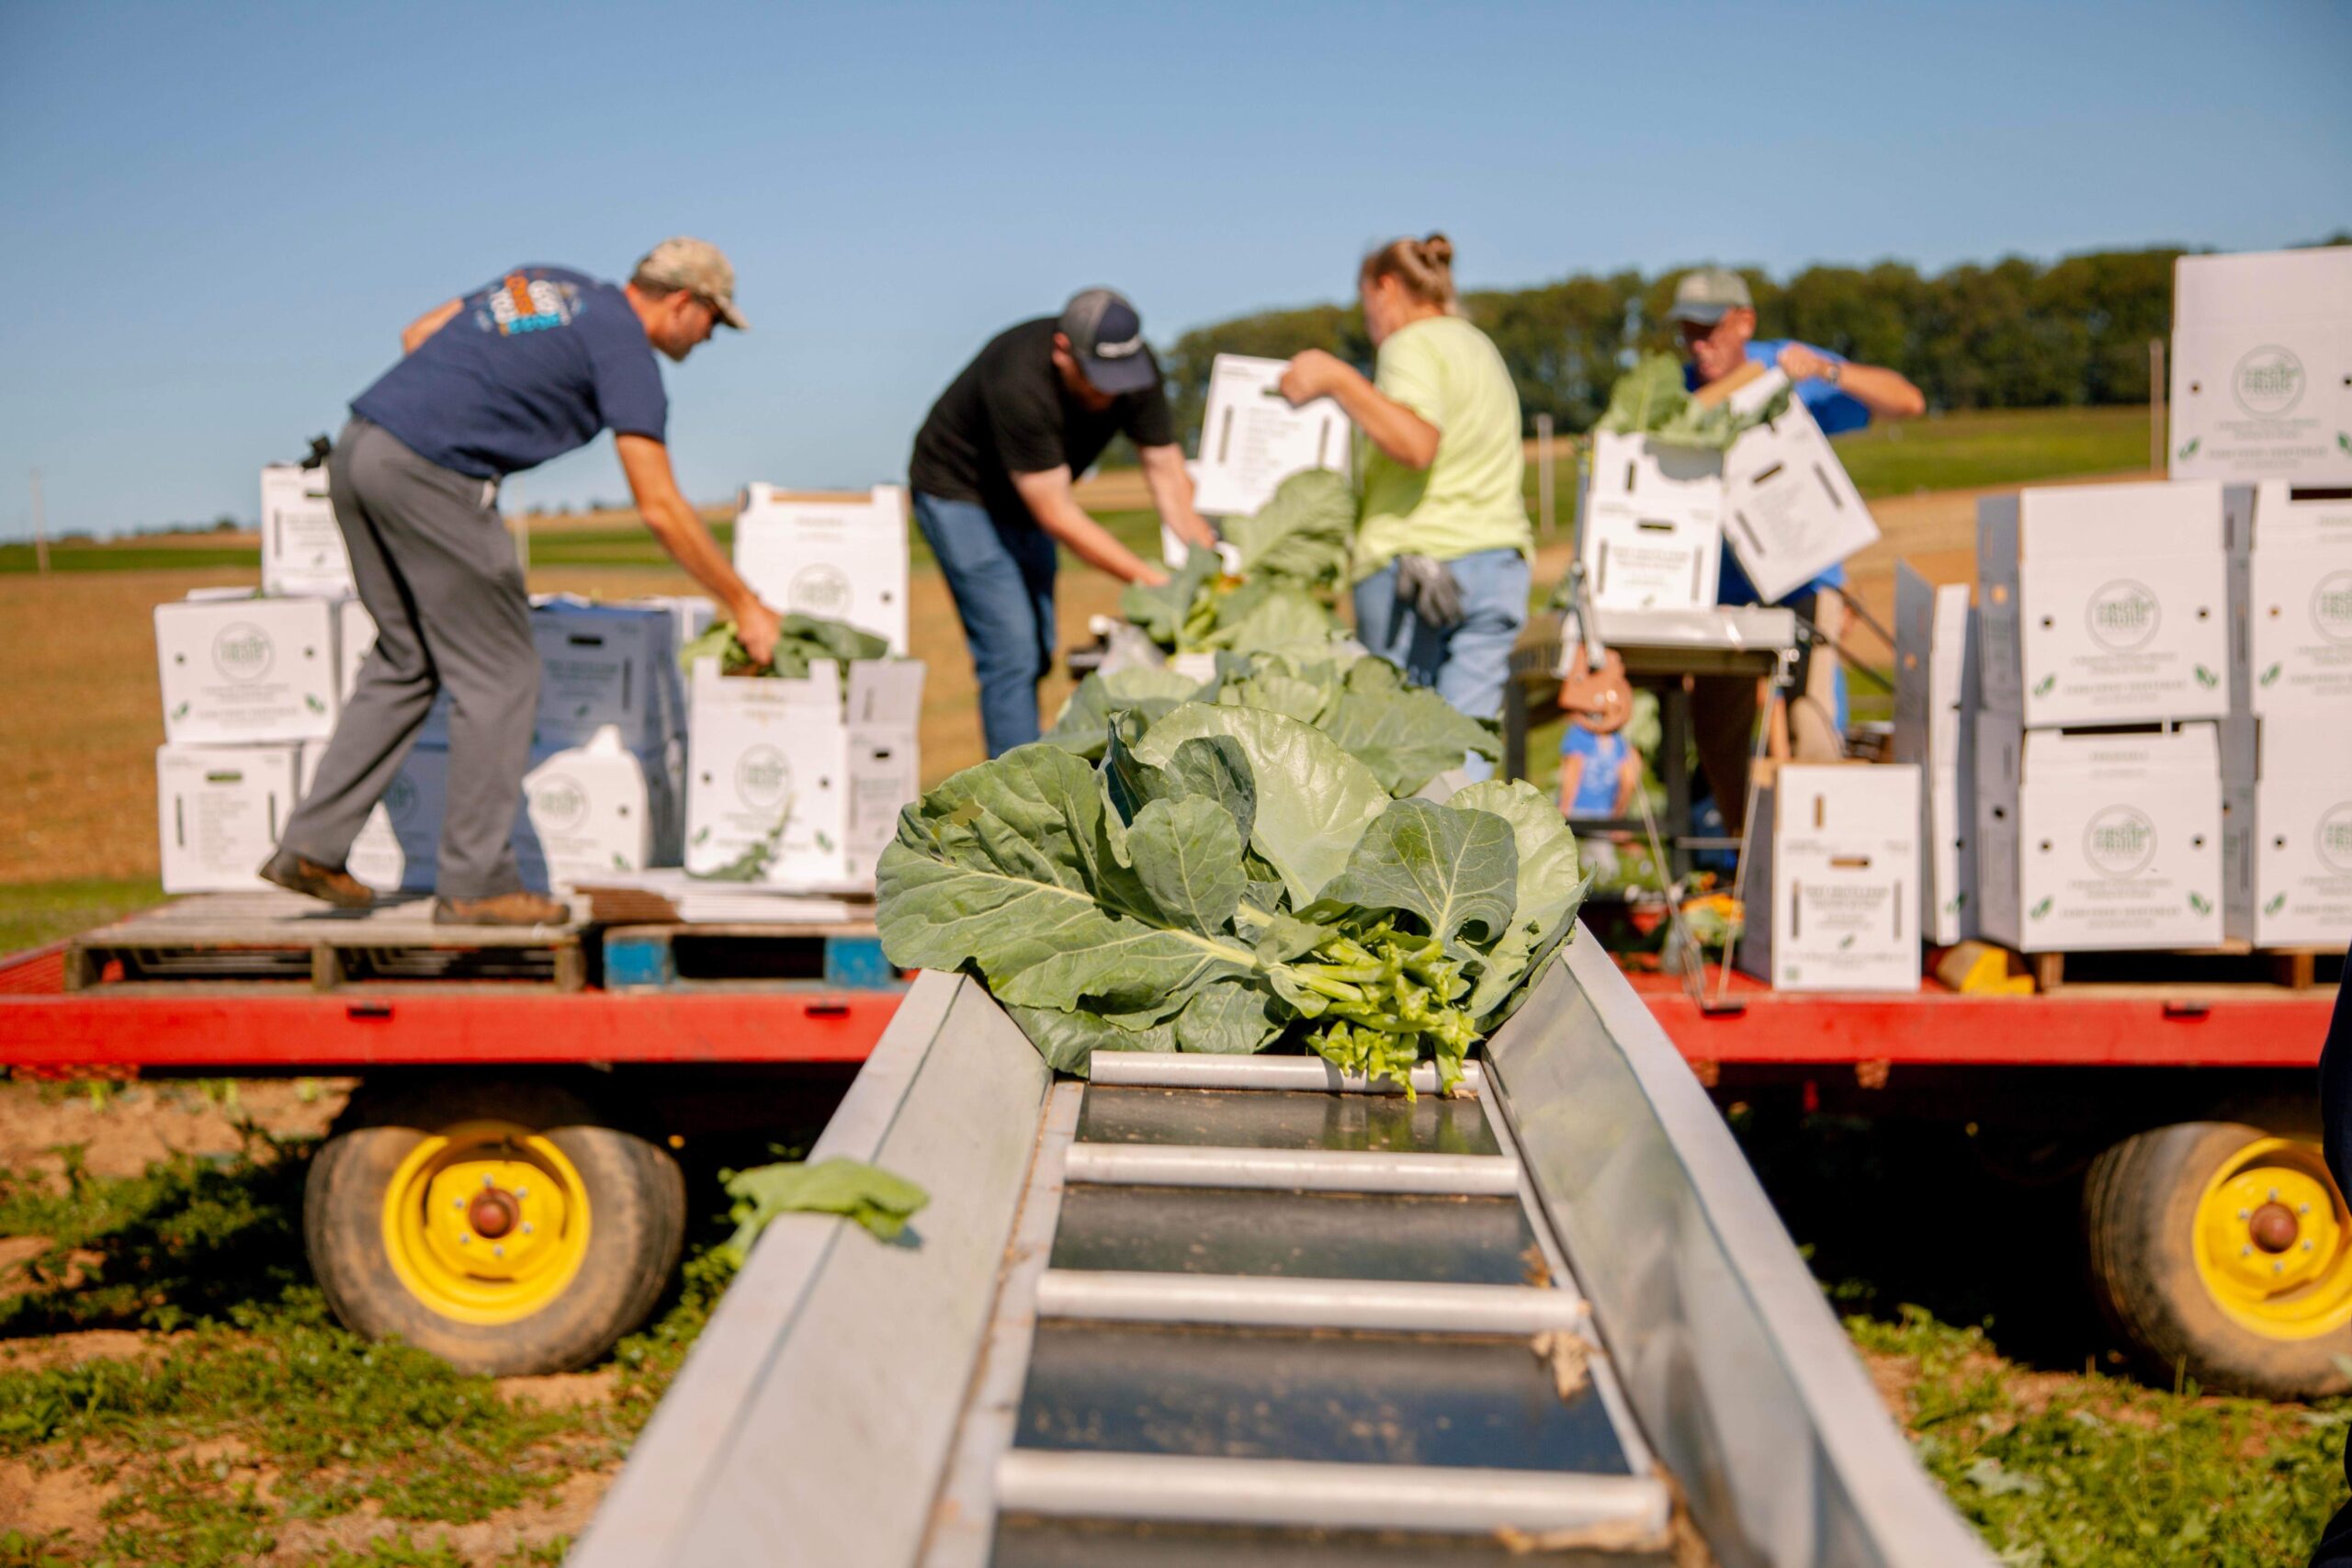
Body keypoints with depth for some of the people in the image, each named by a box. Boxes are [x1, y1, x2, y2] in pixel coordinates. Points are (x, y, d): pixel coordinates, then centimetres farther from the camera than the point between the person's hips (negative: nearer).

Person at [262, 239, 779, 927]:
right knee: (499, 675, 1)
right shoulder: (623, 347, -2)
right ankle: (475, 883, 5)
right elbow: (660, 508, -6)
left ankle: (311, 845, 17)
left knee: (406, 663, 18)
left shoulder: (546, 280, 21)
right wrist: (743, 604, 0)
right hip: (429, 476, -9)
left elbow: (417, 335, 23)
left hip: (356, 450, 9)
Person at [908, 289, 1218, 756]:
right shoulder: (1019, 384, -37)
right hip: (958, 494, -7)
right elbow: (1059, 518, -34)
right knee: (1011, 652, -16)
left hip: (1023, 501, 7)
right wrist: (1155, 582, -35)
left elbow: (1166, 472, -12)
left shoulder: (1135, 368, -17)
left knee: (1038, 653, 9)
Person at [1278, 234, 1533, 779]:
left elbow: (1416, 444, -24)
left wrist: (1337, 378, -19)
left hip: (1418, 555, -7)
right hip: (1501, 557, 7)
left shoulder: (1412, 345, -6)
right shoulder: (1480, 347, 21)